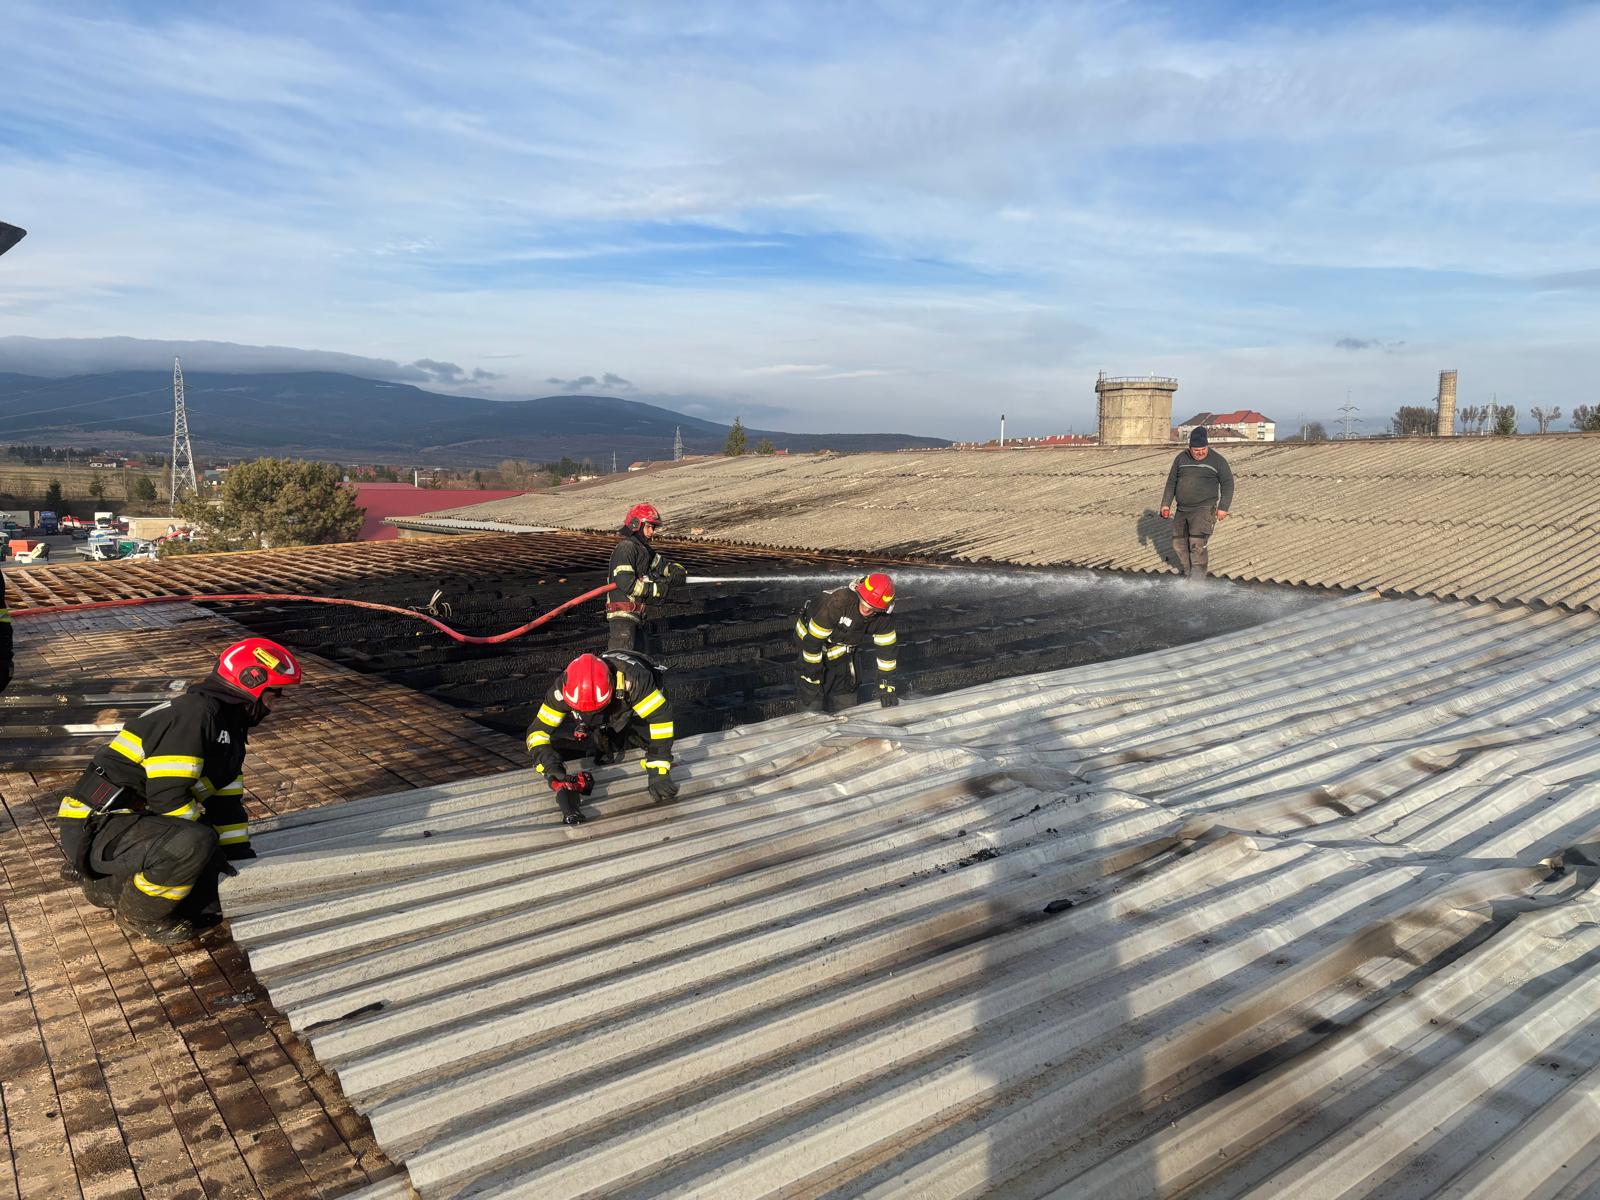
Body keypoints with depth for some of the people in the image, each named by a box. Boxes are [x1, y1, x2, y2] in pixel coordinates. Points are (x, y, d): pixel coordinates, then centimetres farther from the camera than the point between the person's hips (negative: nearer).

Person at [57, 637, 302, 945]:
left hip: (130, 821, 10)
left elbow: (228, 802, 15)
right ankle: (138, 914, -5)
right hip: (94, 829, -10)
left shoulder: (228, 730, 13)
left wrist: (243, 859, 10)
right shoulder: (195, 713, -20)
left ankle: (105, 882, 18)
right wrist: (209, 849, -15)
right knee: (195, 843, -33)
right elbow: (168, 796, -25)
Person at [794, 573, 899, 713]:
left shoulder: (884, 617, -21)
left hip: (843, 648, 5)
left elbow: (886, 649, -9)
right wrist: (812, 675, -22)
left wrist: (886, 686, -11)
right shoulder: (837, 602, -38)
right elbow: (813, 641, -30)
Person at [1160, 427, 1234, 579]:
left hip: (1204, 509, -5)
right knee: (1179, 543, 11)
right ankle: (1185, 572, 28)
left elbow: (1227, 483, -1)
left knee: (1197, 543, -17)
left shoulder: (1217, 460, -4)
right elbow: (1172, 482, 11)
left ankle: (1197, 579, -14)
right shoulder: (1181, 458, 5)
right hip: (1182, 510, 5)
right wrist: (1166, 504, 6)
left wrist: (1223, 507, -8)